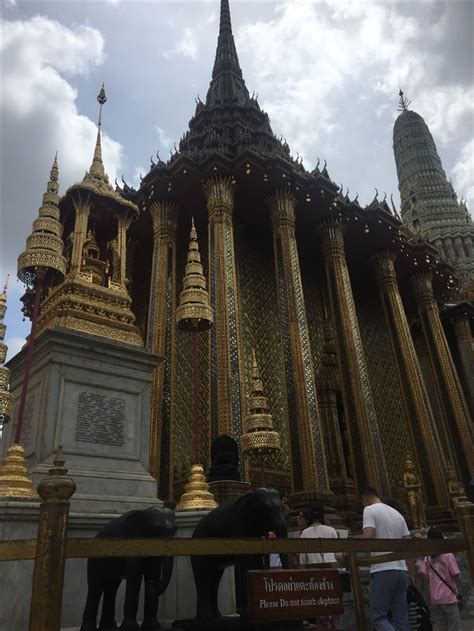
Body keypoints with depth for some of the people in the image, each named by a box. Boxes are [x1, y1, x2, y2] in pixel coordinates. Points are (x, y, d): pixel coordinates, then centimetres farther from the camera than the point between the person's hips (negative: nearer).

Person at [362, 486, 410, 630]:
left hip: (382, 571, -7)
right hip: (401, 570, 7)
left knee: (379, 617, -2)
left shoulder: (369, 510, -4)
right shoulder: (397, 513, 17)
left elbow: (367, 538, -18)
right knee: (401, 619, 10)